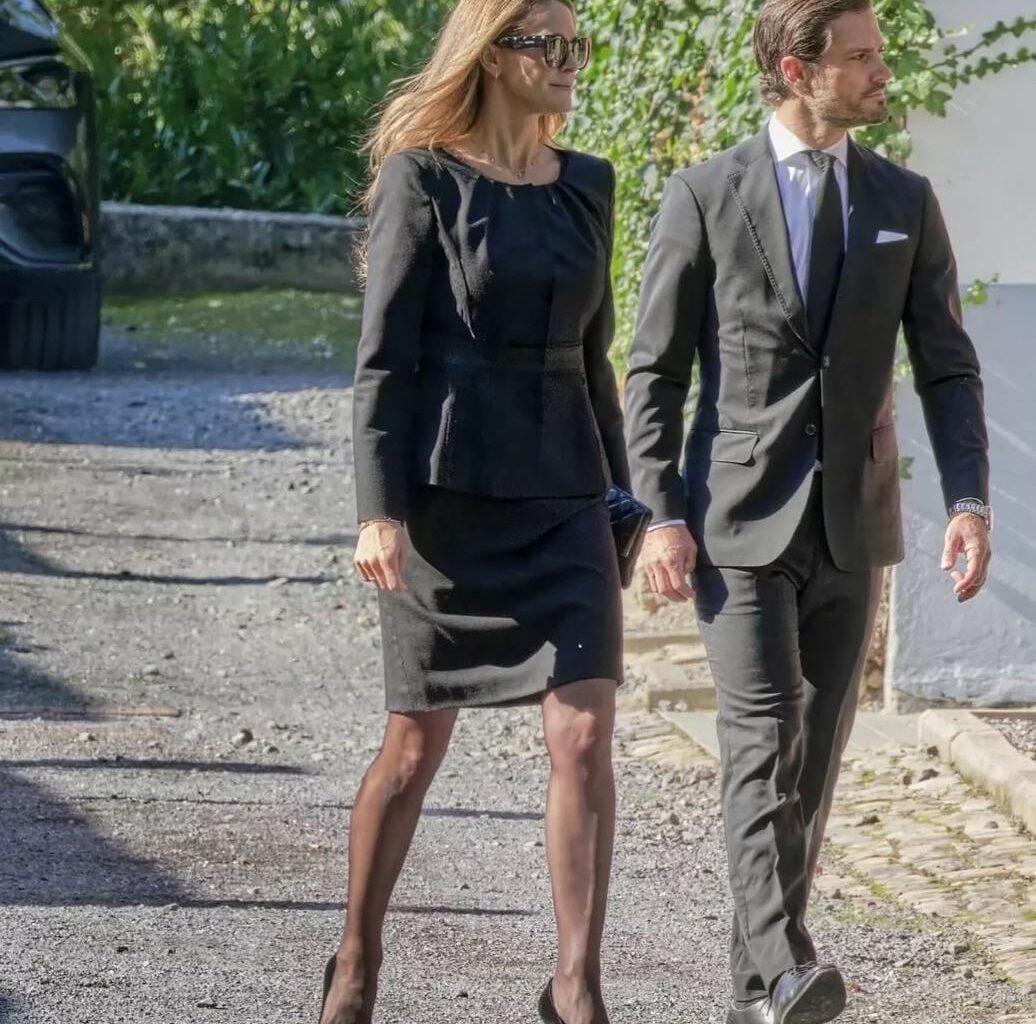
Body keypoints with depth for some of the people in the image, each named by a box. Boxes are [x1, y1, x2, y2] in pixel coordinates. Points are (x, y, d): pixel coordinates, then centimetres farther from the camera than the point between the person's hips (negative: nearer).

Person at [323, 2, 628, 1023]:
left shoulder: (586, 186, 10)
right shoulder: (423, 181, -5)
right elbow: (383, 356, -7)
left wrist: (620, 492, 17)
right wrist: (379, 508, -14)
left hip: (561, 495, 4)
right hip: (449, 489, -4)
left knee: (584, 732, -10)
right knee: (418, 743, 6)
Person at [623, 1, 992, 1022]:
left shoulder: (905, 201, 7)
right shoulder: (704, 197, -2)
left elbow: (946, 367, 7)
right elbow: (654, 372, -1)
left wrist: (969, 503, -7)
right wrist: (660, 516, -10)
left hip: (851, 526, 4)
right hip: (742, 521, -4)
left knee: (815, 755, 7)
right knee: (763, 744, -15)